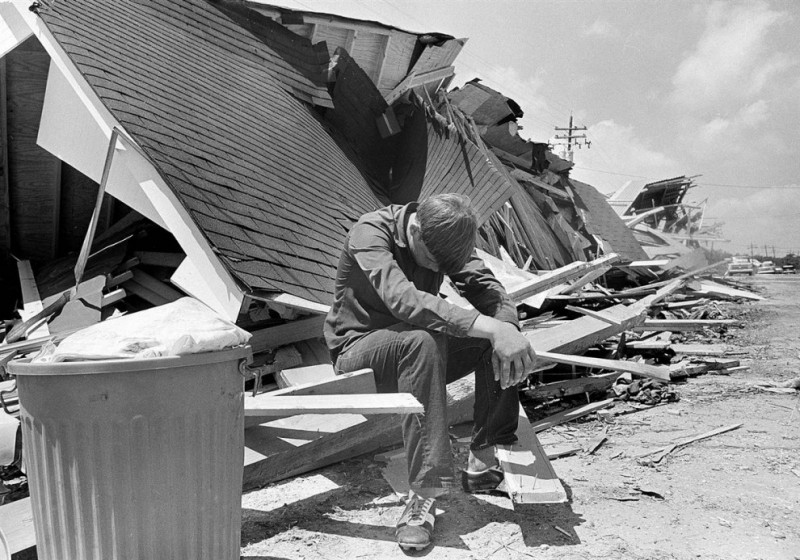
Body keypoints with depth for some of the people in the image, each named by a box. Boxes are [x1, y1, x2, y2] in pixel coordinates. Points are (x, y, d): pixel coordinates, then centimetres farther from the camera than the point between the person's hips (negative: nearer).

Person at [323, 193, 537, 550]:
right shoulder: (369, 233, -24)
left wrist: (506, 329, -33)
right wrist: (489, 328, -46)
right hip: (357, 353, -5)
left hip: (413, 353, 6)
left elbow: (487, 287, -11)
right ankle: (424, 494, -36)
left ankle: (484, 462, -12)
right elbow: (404, 300, -40)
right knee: (422, 340, -38)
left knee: (500, 331, -16)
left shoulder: (442, 238, -4)